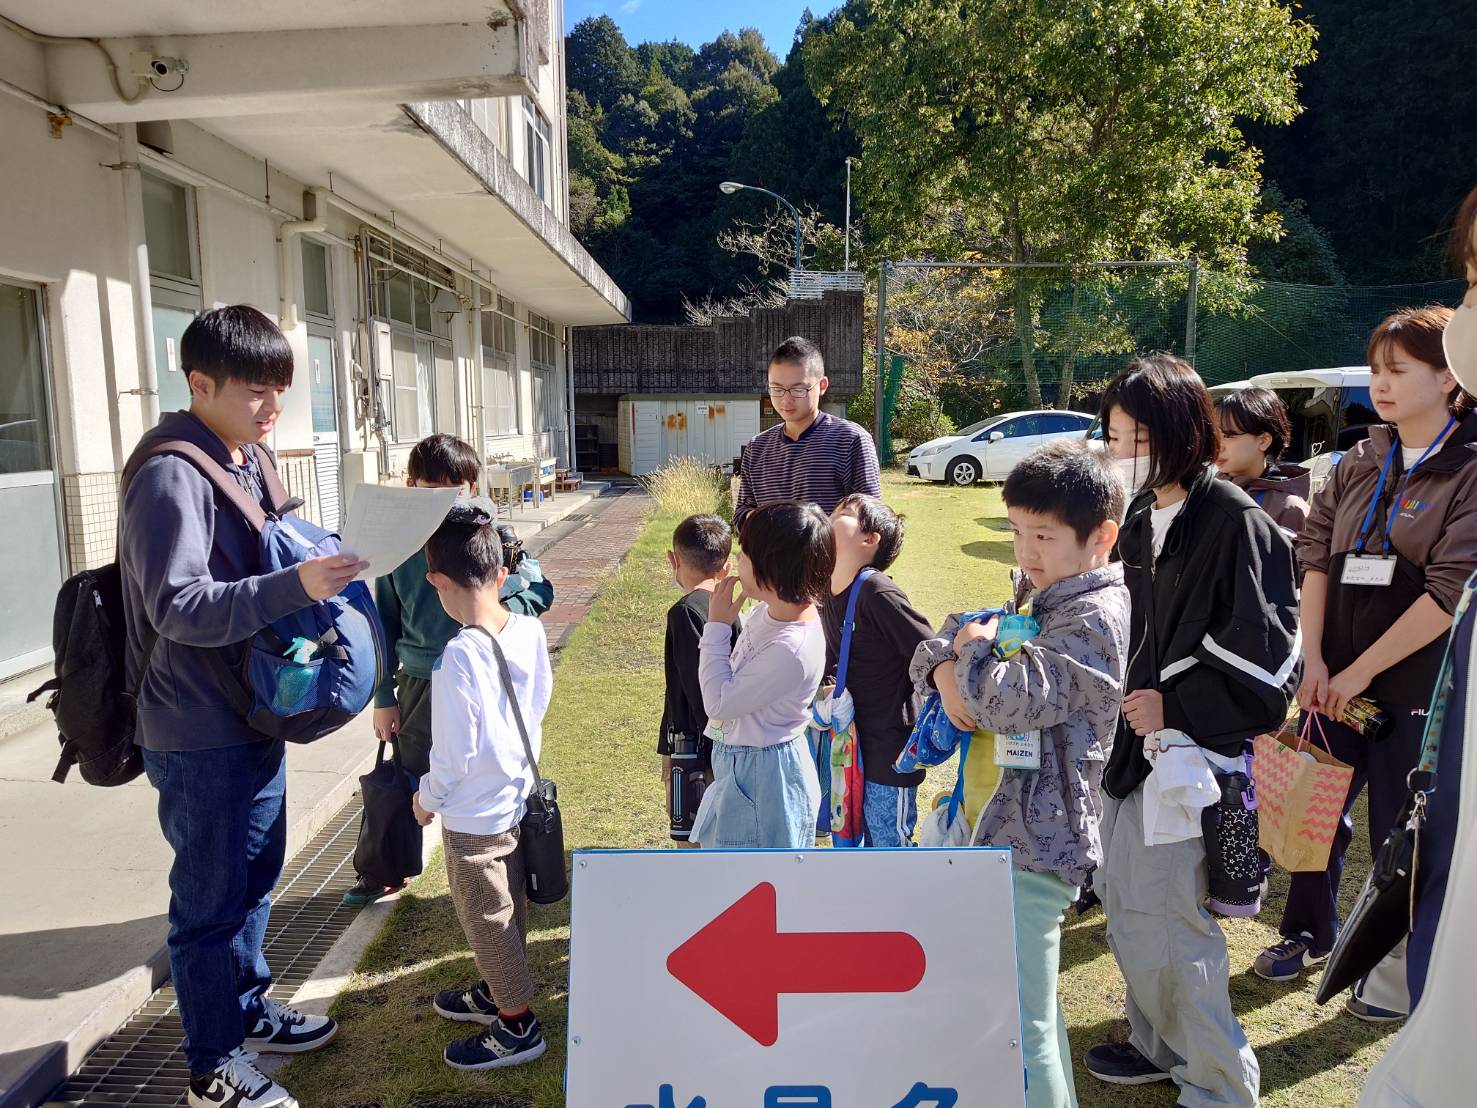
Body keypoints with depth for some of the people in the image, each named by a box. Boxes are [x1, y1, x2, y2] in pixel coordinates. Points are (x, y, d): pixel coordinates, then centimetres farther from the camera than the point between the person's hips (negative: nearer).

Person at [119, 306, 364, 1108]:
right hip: (200, 735, -9)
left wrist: (318, 568, 2)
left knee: (255, 875, 22)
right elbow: (178, 607, -26)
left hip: (254, 716, 9)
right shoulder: (170, 475, -20)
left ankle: (246, 1010, 42)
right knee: (211, 899, 6)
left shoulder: (249, 459, 8)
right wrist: (295, 585, -36)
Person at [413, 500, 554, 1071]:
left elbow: (453, 752, -22)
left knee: (486, 919, 12)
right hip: (518, 791, 7)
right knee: (508, 906, 24)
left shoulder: (460, 656, -29)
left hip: (474, 814, -7)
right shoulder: (530, 630, -9)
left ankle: (517, 1027, 28)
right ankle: (497, 992, 45)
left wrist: (427, 798, -4)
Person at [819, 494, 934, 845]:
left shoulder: (877, 592, -24)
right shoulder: (826, 591, 1)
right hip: (851, 740, 8)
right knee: (858, 838, 23)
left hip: (889, 748, -7)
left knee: (891, 841, 10)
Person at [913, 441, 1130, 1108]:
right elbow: (946, 639, 14)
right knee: (1026, 1001, 25)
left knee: (1017, 1026, -5)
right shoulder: (1041, 596, 11)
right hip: (1007, 829, 10)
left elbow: (1010, 701, -29)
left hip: (1033, 845, -10)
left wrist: (976, 651, -9)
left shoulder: (1094, 619, -17)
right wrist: (946, 672, -9)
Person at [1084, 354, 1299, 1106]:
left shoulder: (1235, 521, -15)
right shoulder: (1140, 516, 7)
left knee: (1160, 913, -3)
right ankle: (1161, 1044, 37)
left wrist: (1173, 708, -16)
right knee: (1122, 897, 16)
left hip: (1193, 744, -8)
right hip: (1135, 731, 8)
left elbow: (1265, 651, -17)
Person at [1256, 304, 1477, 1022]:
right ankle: (1310, 932, 37)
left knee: (1401, 833, 7)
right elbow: (1316, 555, 4)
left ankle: (1406, 972, 29)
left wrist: (1360, 670, -14)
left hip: (1415, 687, -5)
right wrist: (1315, 661, -5)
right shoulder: (1361, 465, 7)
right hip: (1335, 680, 5)